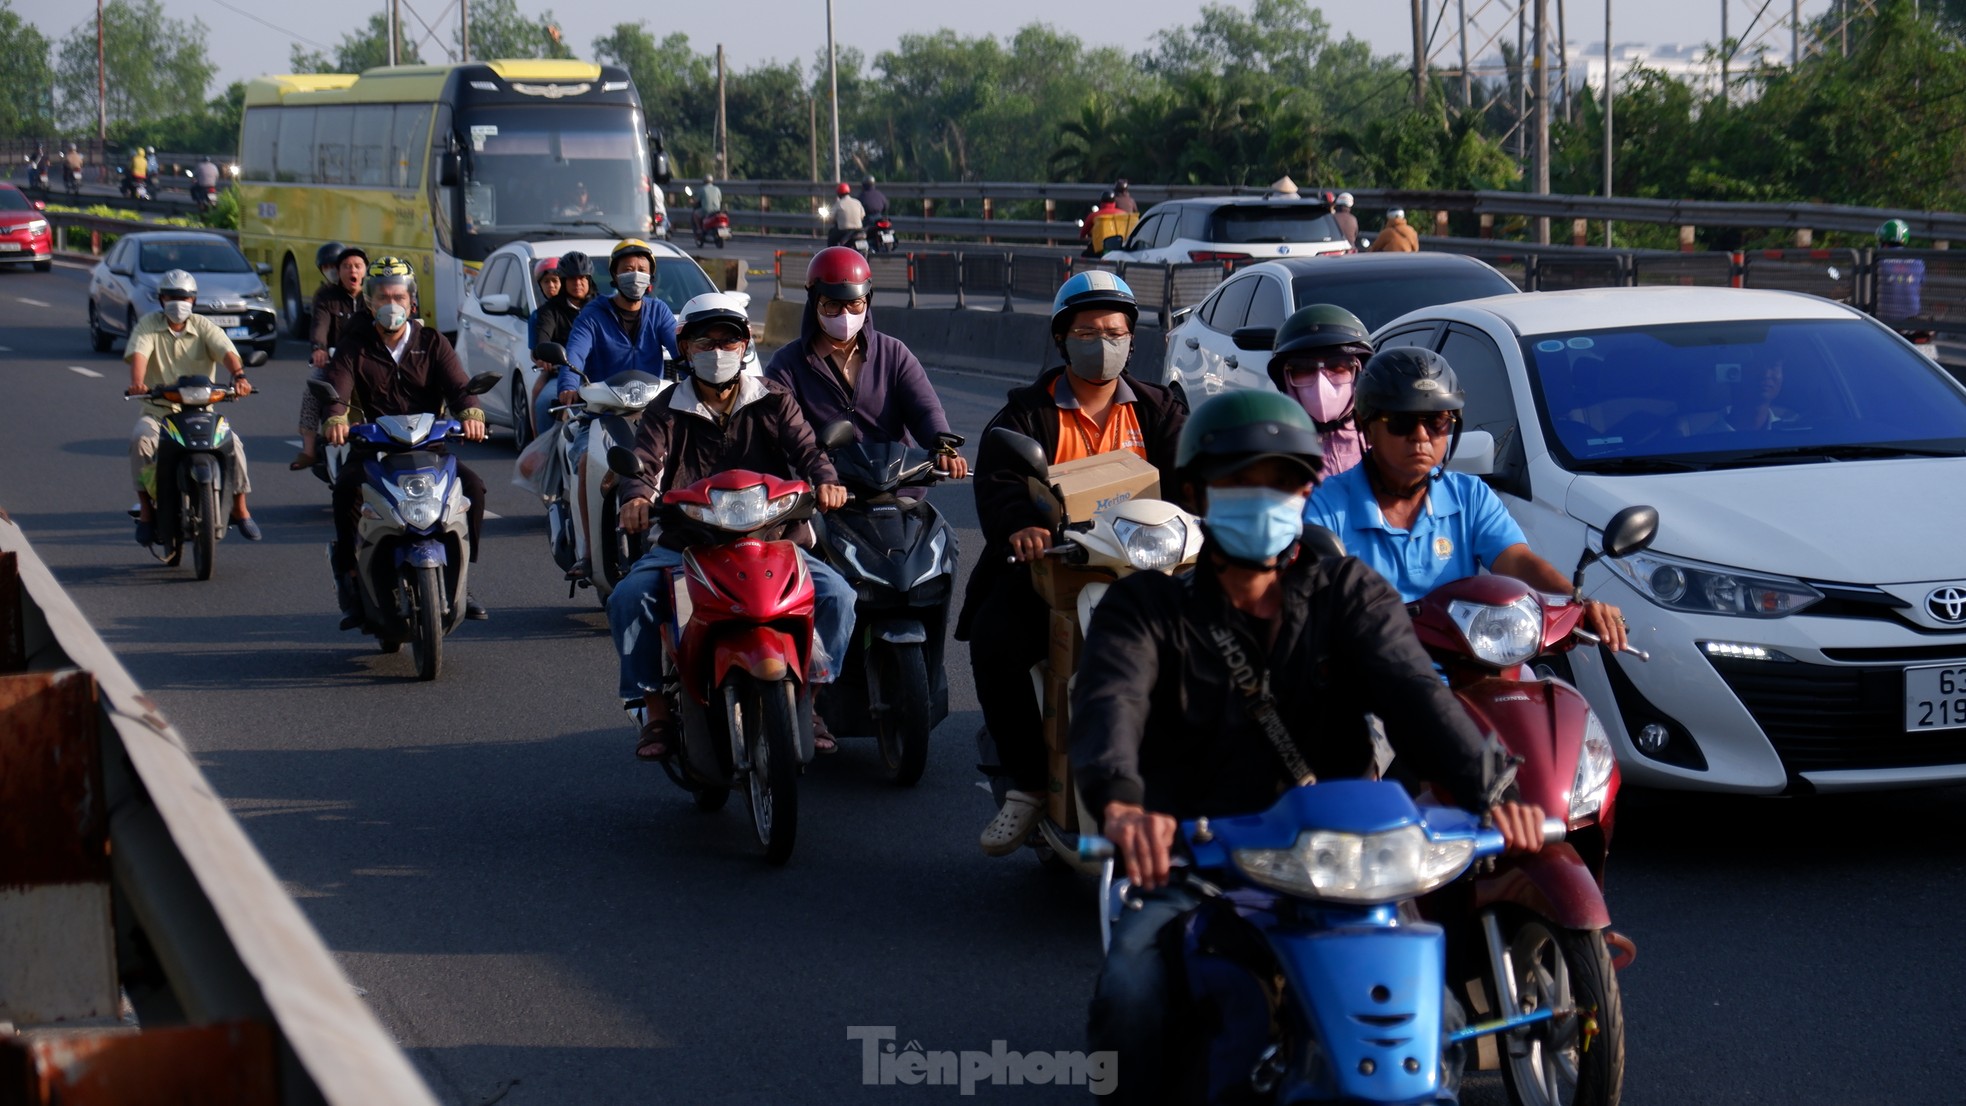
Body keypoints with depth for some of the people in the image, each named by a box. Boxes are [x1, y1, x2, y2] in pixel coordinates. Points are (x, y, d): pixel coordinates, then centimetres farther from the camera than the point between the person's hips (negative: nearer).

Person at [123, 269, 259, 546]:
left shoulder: (203, 326, 5)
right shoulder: (148, 326, 2)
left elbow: (226, 351, -14)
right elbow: (138, 354, -17)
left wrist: (239, 376, -36)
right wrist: (137, 383, -39)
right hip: (157, 411, -1)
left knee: (232, 443, -23)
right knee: (141, 440, -31)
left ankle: (240, 508, -6)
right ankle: (146, 510, -17)